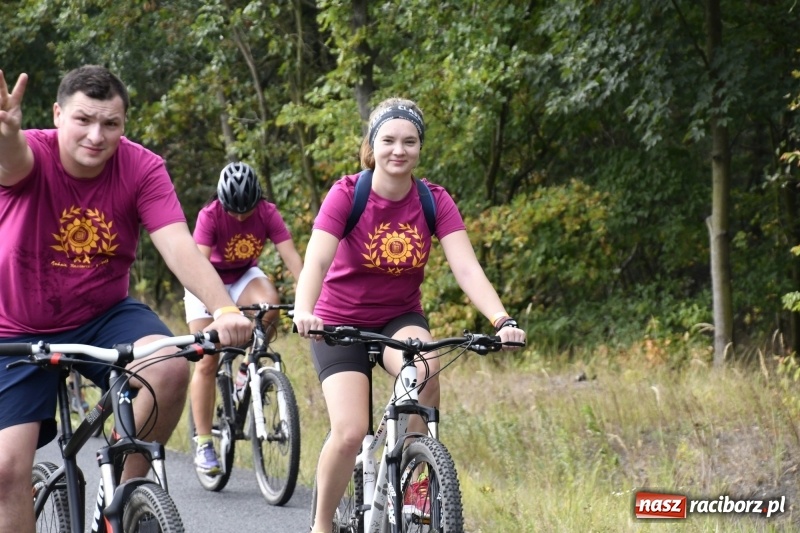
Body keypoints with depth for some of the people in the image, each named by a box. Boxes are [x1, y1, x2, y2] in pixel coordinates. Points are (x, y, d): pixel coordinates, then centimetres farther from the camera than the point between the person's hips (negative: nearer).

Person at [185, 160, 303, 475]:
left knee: (269, 303, -33)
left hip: (244, 277, 2)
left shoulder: (267, 213, -19)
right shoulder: (210, 215, -26)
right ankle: (203, 445, -2)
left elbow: (291, 256, -27)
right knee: (207, 363, -9)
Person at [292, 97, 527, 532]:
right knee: (350, 432, -20)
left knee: (426, 367, -33)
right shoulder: (346, 195, -17)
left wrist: (502, 321, -36)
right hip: (341, 324, -2)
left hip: (400, 319, 2)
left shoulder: (434, 202, -9)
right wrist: (303, 313, -50)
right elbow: (316, 262, -29)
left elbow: (466, 267, -20)